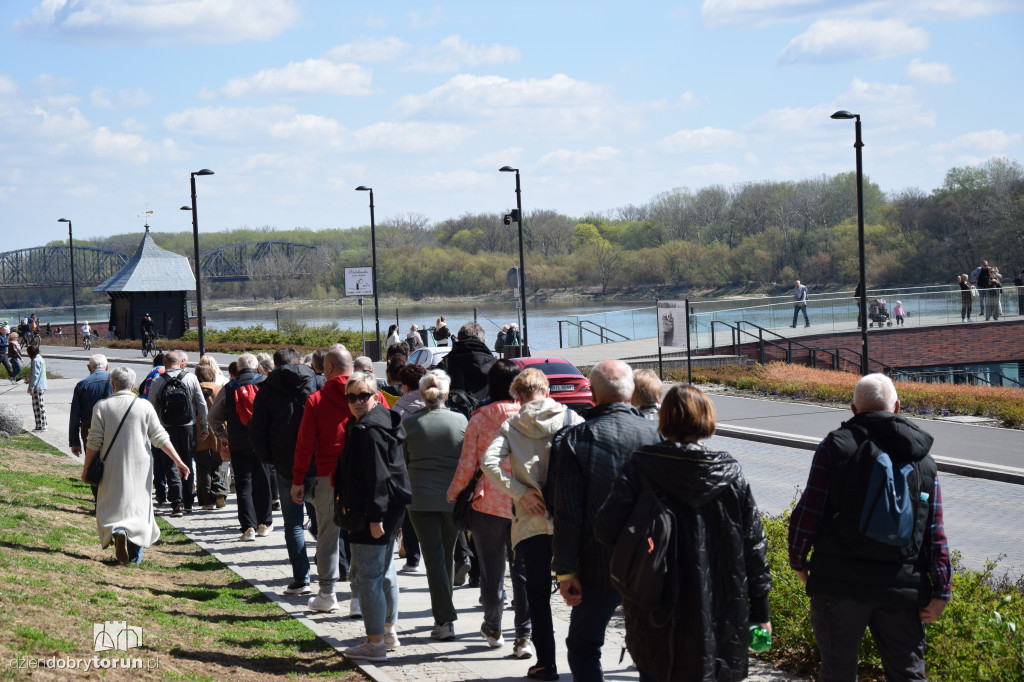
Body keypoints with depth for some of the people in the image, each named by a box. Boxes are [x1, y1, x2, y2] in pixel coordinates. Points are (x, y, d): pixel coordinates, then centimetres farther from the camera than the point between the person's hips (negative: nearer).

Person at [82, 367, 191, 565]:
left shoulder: (102, 407, -4)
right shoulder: (144, 406, -3)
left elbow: (94, 442, -4)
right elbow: (160, 438, -2)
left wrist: (86, 468, 6)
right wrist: (178, 461, 4)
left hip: (112, 468, -1)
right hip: (139, 467, 1)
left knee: (111, 507, 8)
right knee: (139, 504, 9)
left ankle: (117, 532, -23)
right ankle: (135, 554, 6)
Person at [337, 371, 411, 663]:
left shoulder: (369, 429, -19)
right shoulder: (382, 421, 14)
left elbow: (377, 475, -23)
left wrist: (375, 516, -23)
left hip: (373, 512, -11)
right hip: (390, 509, 11)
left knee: (366, 576, -6)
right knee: (385, 572, 20)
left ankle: (375, 644, -3)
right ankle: (389, 633, 32)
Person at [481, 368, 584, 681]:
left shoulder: (511, 426, 3)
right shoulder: (570, 418, 3)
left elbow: (489, 462, -10)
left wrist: (521, 493, -8)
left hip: (532, 520, 0)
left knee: (539, 595, 7)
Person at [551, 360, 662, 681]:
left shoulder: (575, 438, -10)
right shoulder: (655, 434, -4)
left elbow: (568, 513, -11)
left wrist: (565, 570, -5)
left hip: (599, 566, -2)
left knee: (583, 646, 11)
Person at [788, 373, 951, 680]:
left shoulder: (836, 445, -3)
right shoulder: (923, 459, 7)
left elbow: (807, 512, -7)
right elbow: (935, 532, 3)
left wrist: (798, 562, 7)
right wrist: (941, 591, 6)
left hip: (839, 584, -2)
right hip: (902, 587, 2)